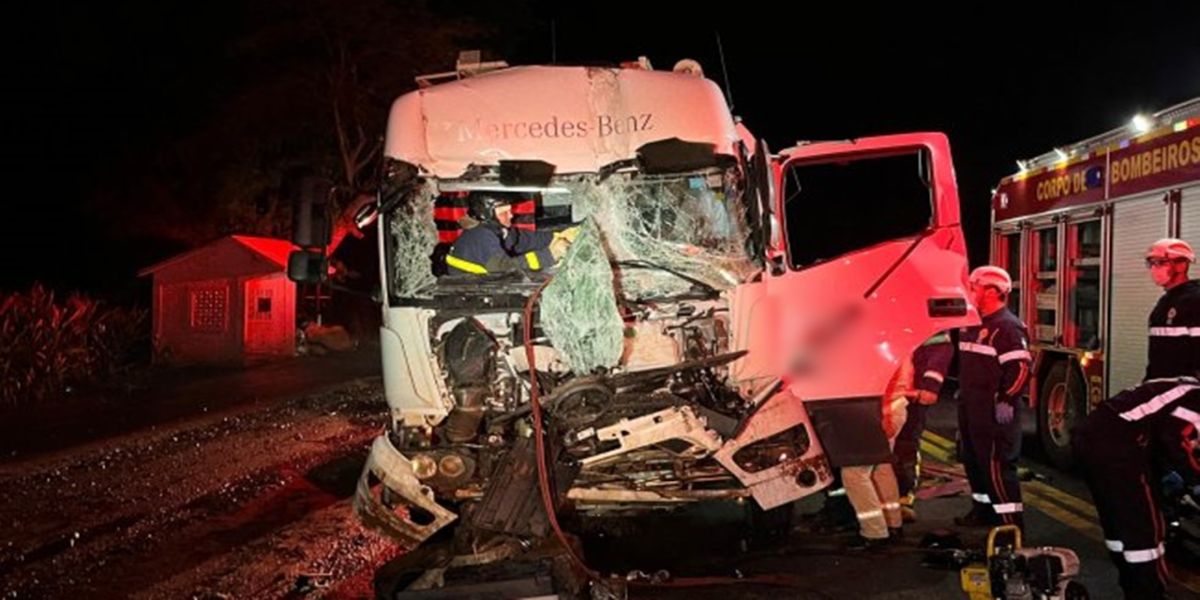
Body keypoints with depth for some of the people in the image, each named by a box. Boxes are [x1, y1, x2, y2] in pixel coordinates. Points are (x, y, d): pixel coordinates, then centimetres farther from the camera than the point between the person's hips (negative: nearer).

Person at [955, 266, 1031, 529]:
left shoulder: (1007, 326, -15)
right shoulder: (972, 324, 15)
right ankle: (983, 510, 32)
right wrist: (963, 390, 25)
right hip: (971, 407, 10)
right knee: (972, 459, 18)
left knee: (997, 464, -10)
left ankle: (1011, 520, -6)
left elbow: (1021, 368, -21)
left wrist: (1007, 401, -23)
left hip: (994, 411, -10)